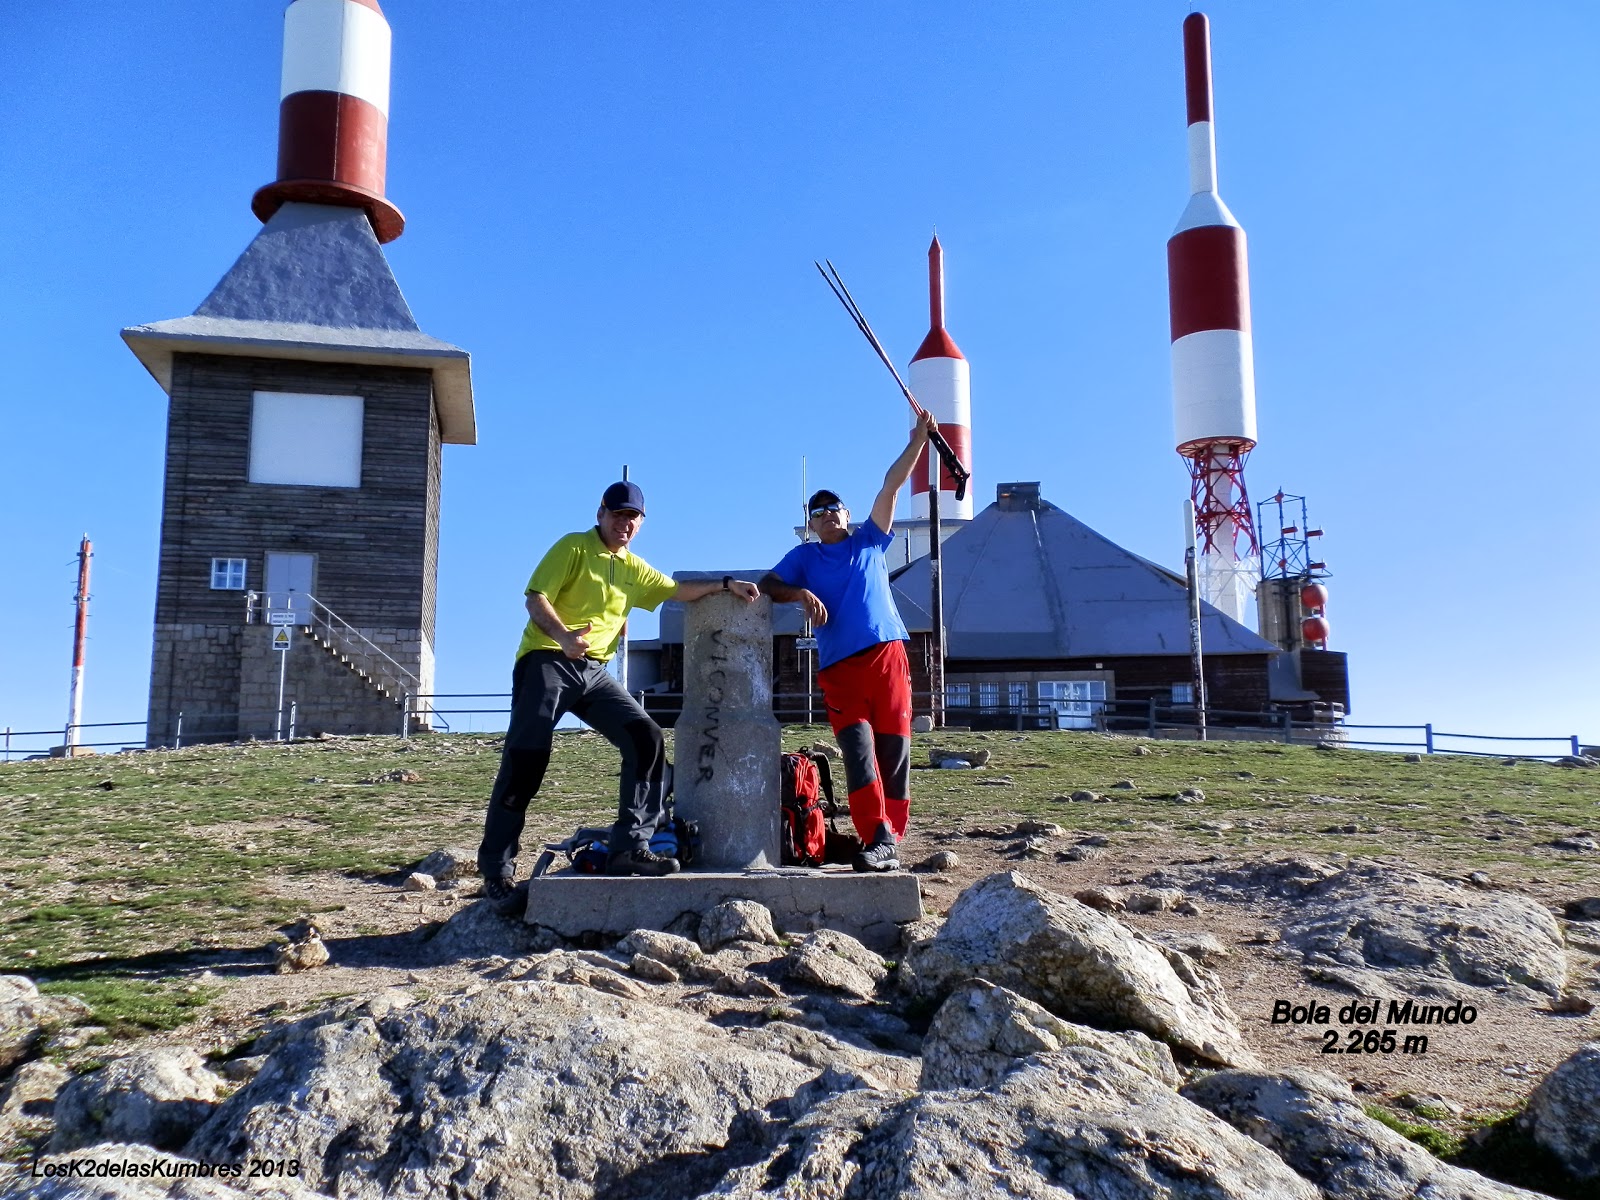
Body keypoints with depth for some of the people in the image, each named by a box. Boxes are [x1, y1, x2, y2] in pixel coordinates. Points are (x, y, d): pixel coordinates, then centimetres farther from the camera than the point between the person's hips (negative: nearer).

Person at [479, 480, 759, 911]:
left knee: (646, 738, -9)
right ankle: (496, 871, -5)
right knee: (524, 762, -13)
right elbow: (535, 598, -9)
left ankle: (629, 847, -6)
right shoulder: (573, 547, 0)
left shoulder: (634, 569, 20)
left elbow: (679, 591, 25)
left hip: (593, 671, 7)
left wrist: (725, 584, 9)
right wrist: (564, 636, -28)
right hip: (547, 663, -6)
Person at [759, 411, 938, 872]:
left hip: (886, 655, 1)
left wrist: (918, 440, 9)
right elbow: (767, 584, 9)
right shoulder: (804, 556, 20)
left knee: (894, 749, -4)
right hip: (838, 666, -1)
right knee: (858, 749, -14)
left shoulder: (869, 541, 20)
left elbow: (891, 486, 14)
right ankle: (878, 838, -20)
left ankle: (890, 841, -1)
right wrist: (801, 594, -9)